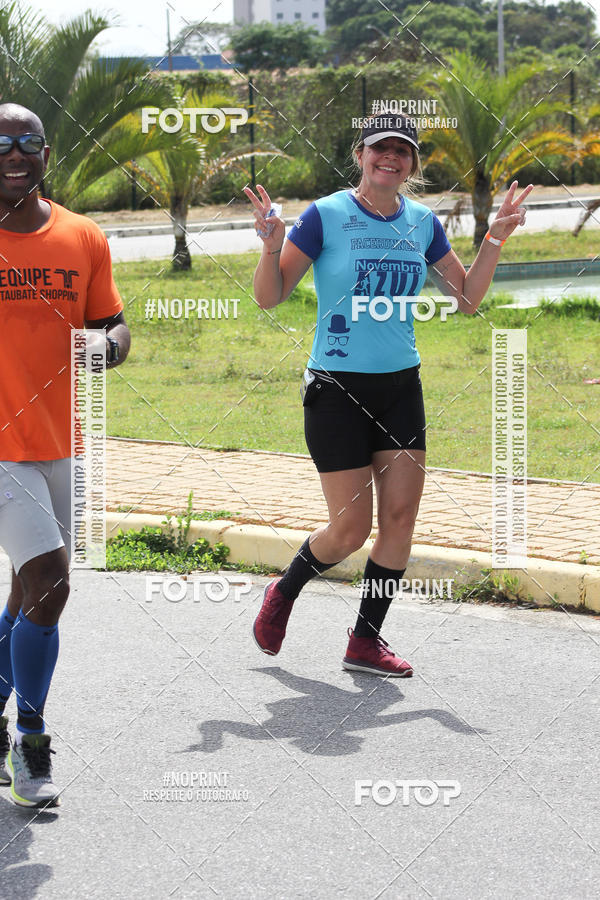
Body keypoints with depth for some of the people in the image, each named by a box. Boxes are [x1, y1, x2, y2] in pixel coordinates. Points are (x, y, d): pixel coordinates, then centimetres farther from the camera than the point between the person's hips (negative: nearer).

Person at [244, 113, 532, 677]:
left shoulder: (421, 223, 7)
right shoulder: (326, 216, -8)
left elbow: (466, 298, 14)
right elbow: (269, 297, -6)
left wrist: (496, 237, 3)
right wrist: (271, 245, -24)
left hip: (401, 386, 5)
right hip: (337, 389, -5)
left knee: (400, 516, -2)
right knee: (350, 529, -5)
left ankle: (365, 642, 11)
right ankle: (282, 594, 23)